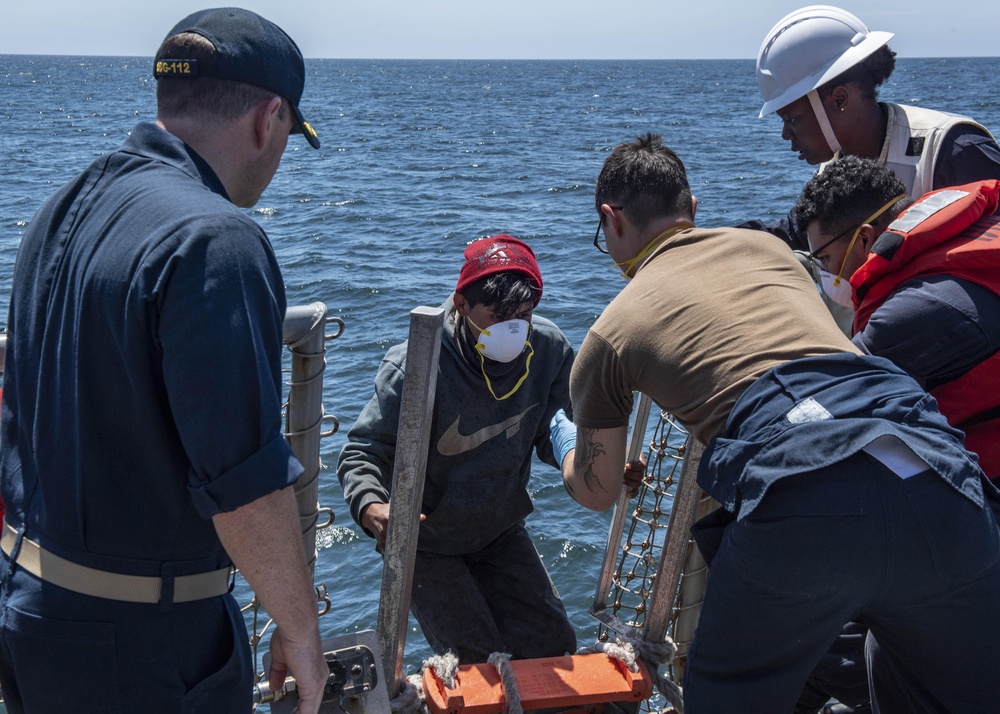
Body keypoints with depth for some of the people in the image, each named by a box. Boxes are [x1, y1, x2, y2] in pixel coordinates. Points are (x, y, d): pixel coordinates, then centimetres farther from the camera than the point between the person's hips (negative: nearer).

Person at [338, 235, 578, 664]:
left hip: (501, 531, 5)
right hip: (424, 540, -4)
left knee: (553, 645, 5)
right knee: (475, 664, -12)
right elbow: (363, 453, -23)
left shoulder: (548, 349, -14)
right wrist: (371, 508, -45)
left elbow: (555, 435, -4)